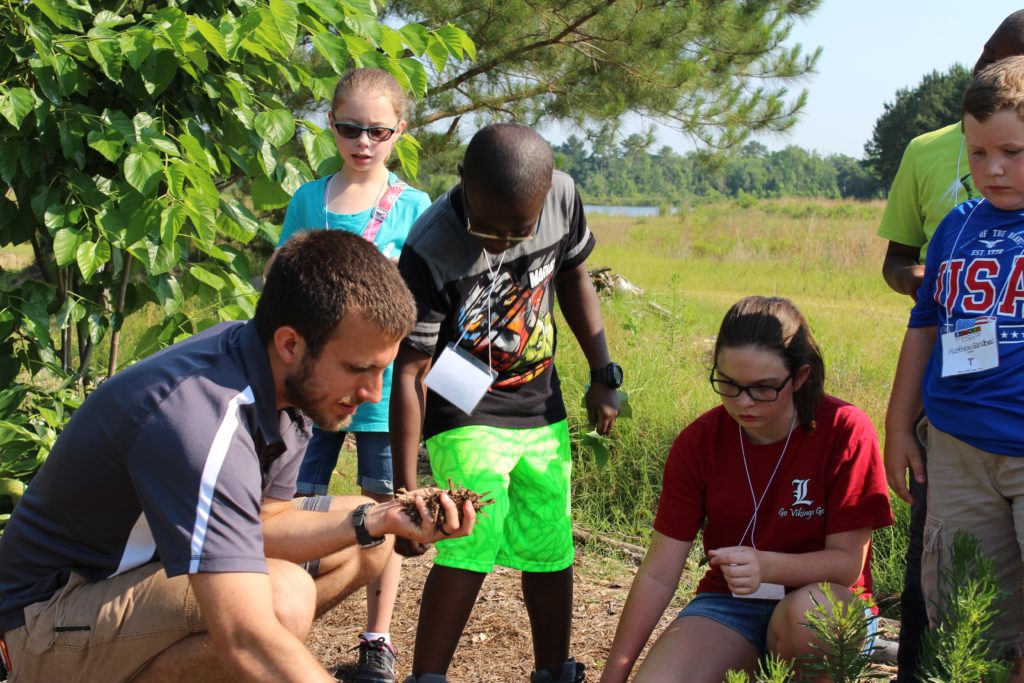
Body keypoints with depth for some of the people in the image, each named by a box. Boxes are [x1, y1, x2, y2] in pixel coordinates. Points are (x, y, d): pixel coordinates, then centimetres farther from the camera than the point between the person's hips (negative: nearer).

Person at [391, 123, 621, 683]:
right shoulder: (430, 252, -28)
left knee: (550, 549, 11)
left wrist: (603, 375, 8)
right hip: (466, 416, -5)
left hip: (541, 411, 5)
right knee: (471, 546, -20)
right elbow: (409, 373, -22)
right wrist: (406, 489, -22)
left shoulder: (562, 197, -14)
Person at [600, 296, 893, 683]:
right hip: (728, 604, 1)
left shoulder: (845, 432, -13)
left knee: (806, 611, -38)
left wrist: (765, 566, -31)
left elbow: (848, 561, -12)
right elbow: (659, 574, -4)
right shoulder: (698, 442, -5)